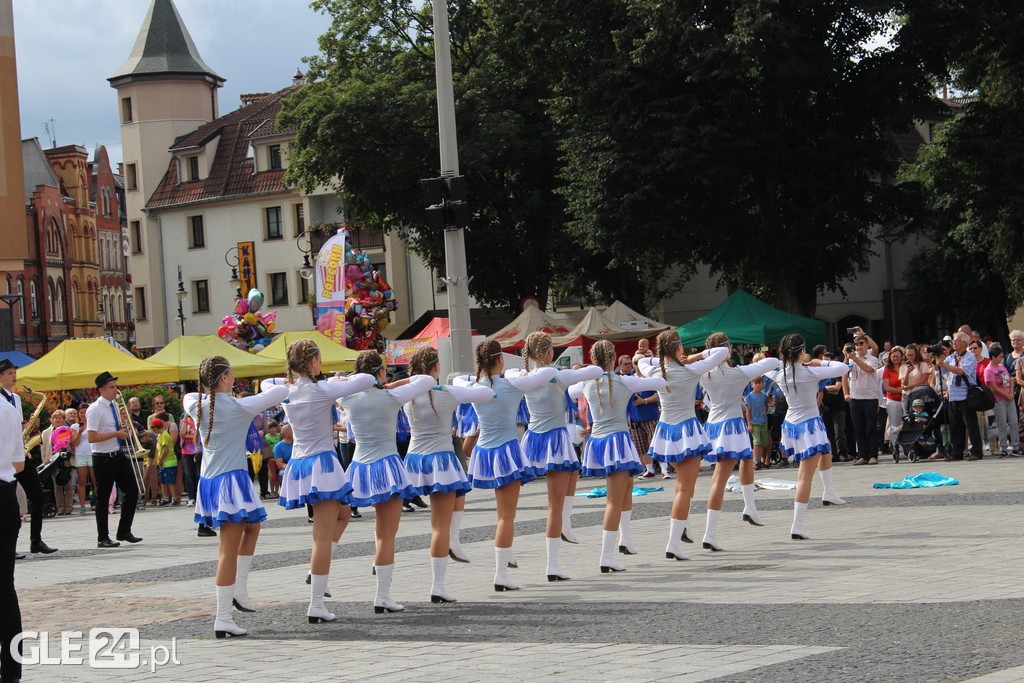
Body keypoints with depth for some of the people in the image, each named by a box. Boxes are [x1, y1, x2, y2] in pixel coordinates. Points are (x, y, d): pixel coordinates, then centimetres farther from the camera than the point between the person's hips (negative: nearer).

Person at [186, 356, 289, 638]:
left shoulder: (197, 406, 3)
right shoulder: (239, 407, -12)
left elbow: (189, 397, 30)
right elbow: (281, 392, -2)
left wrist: (209, 392, 20)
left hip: (208, 481, 8)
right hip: (232, 480, -7)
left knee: (252, 526, 27)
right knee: (229, 550, -6)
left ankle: (239, 589, 21)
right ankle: (223, 619, -6)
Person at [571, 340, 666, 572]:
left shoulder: (587, 384, 3)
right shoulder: (624, 382, -8)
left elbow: (569, 391, 27)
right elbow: (661, 383, -3)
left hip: (596, 440, 6)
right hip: (618, 440, -6)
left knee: (627, 484, 29)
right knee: (615, 501, -6)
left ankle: (625, 538, 31)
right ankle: (607, 557, -12)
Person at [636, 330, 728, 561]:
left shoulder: (655, 372, -3)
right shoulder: (690, 371, -13)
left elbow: (642, 362, 22)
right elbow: (724, 351, -7)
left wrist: (664, 359, 11)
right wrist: (696, 356, -3)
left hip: (665, 430, 5)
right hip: (687, 431, -5)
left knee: (682, 482, 27)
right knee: (685, 488, -4)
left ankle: (681, 528, 29)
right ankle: (673, 544, -10)